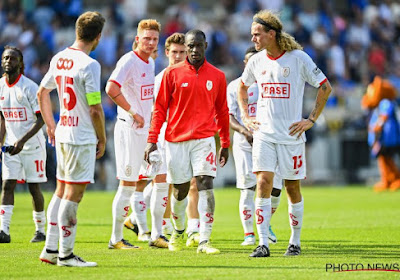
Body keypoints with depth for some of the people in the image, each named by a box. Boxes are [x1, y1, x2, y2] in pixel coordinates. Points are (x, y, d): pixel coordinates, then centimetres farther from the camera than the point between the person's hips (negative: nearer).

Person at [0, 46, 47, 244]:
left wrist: (22, 141, -24)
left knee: (34, 188, 1)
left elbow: (41, 119, -15)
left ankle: (41, 230, 15)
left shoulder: (29, 87, -14)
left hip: (32, 146, -5)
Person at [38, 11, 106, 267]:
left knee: (61, 192, 16)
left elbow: (42, 93, 18)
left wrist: (51, 126, 25)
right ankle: (66, 254, 0)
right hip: (82, 139, -8)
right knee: (73, 195, -3)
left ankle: (50, 249, 19)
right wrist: (102, 139, -4)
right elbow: (95, 110, -17)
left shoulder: (59, 59, 7)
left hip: (62, 134, 8)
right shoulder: (89, 65, -17)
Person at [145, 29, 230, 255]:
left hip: (204, 138, 0)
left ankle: (205, 241, -16)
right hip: (176, 140, 0)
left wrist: (225, 144, 16)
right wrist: (152, 140, -1)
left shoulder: (217, 76, 6)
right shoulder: (172, 73, 2)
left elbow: (222, 111, 15)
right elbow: (160, 108, 5)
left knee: (206, 185, -14)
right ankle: (178, 232, 34)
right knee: (180, 190, 8)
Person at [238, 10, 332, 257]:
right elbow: (242, 87, 25)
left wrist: (311, 120, -4)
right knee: (263, 184, -10)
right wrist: (245, 116, 13)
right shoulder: (256, 61, 5)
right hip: (263, 133, 2)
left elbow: (325, 87, -1)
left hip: (291, 135, -2)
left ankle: (295, 242, 19)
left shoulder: (298, 58, -7)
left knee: (293, 188, 5)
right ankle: (263, 244, -11)